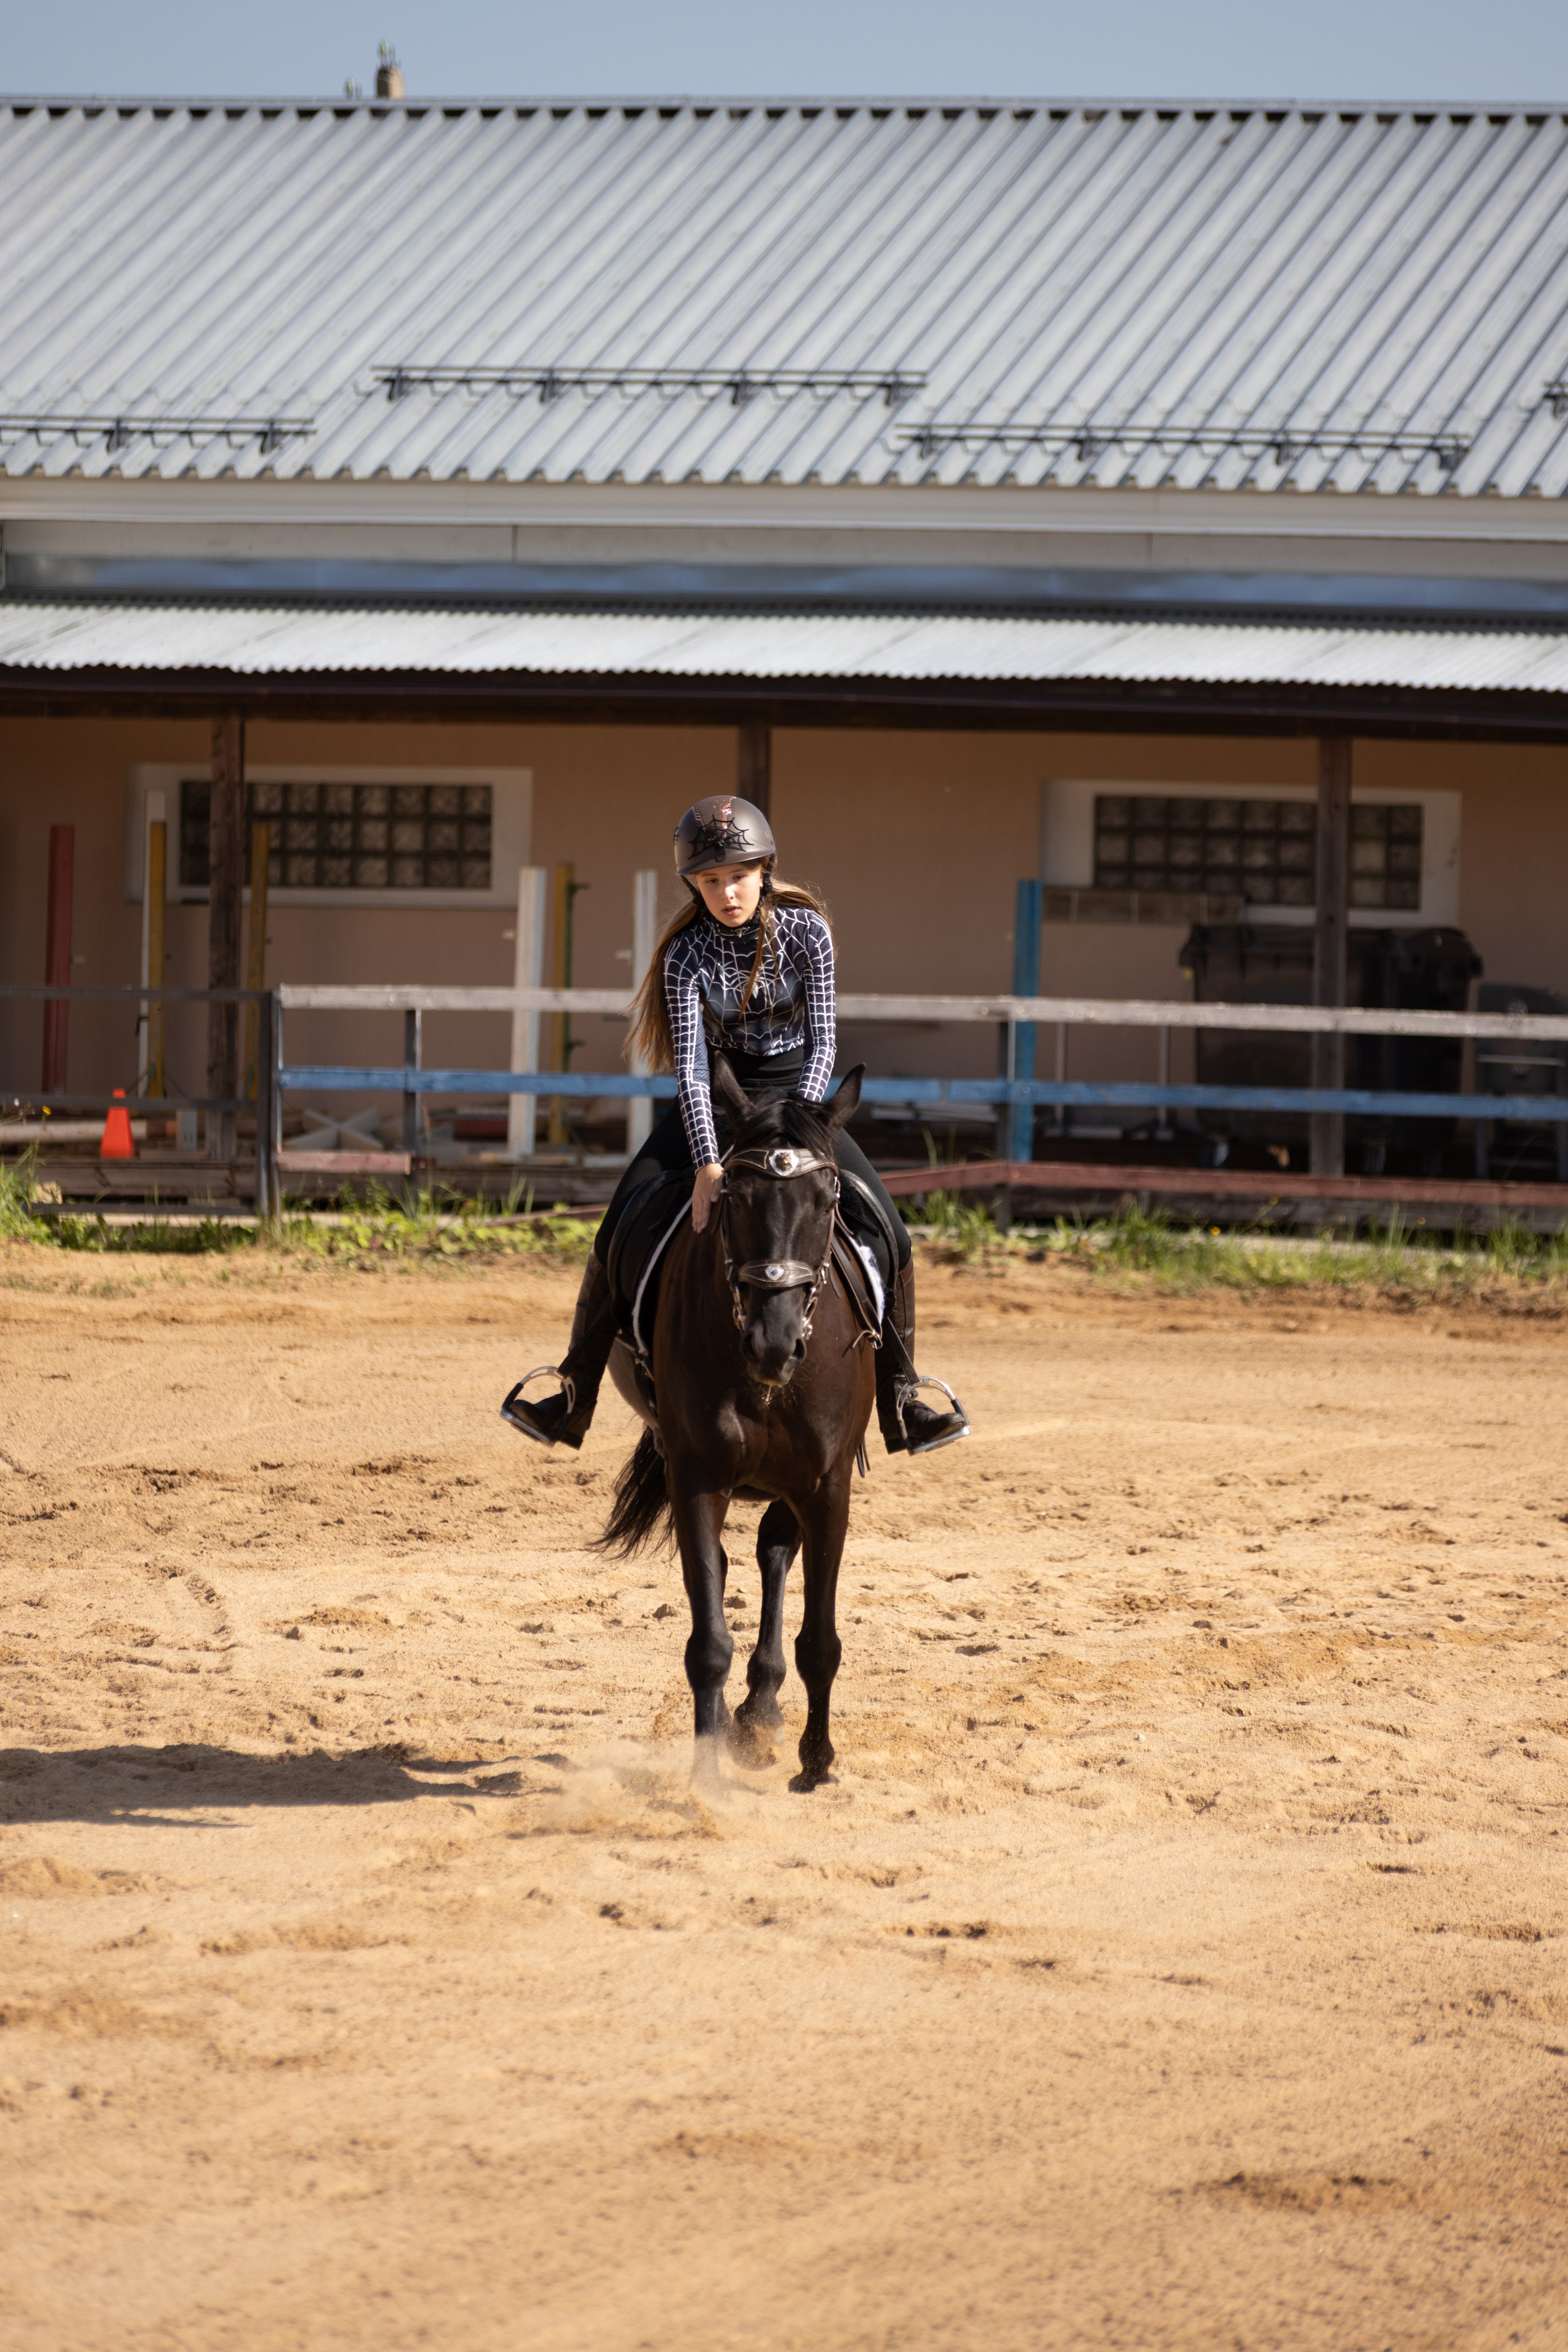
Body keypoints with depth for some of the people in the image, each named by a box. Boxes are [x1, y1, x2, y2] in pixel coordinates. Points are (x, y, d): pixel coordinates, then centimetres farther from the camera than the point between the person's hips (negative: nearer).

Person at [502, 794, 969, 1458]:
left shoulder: (806, 931, -13)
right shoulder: (688, 954, -16)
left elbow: (822, 1042, -15)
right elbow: (691, 1065, -22)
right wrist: (708, 1165, -36)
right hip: (715, 1101, 0)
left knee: (887, 1235, -15)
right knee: (620, 1232, -15)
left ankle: (901, 1401, -2)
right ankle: (574, 1395, -3)